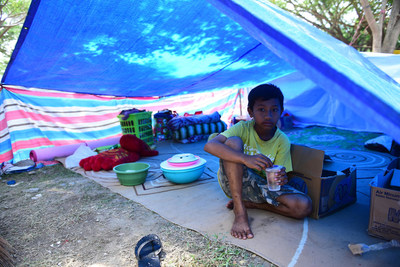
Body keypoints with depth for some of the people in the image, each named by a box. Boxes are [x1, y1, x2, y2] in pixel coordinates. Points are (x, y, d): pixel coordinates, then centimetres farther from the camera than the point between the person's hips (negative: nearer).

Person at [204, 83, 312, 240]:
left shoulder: (282, 141, -8)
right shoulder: (243, 129, -17)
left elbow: (278, 176, -6)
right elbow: (209, 145, -34)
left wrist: (281, 179, -33)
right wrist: (246, 159, -47)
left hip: (261, 187, 3)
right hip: (233, 182, -2)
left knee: (303, 207, -22)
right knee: (233, 142, -30)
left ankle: (250, 203, -2)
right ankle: (240, 211, -25)